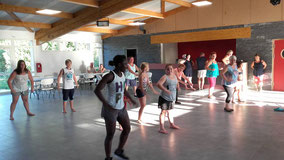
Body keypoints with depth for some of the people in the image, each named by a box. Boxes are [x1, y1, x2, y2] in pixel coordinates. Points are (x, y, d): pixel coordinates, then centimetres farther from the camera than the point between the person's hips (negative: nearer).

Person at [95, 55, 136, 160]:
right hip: (111, 108, -8)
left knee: (127, 129, 13)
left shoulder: (122, 74, 5)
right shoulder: (110, 76, -19)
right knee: (110, 134, 4)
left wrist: (131, 99, 22)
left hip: (121, 107, 8)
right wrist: (107, 105, -30)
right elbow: (97, 90, -24)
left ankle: (119, 151, 32)